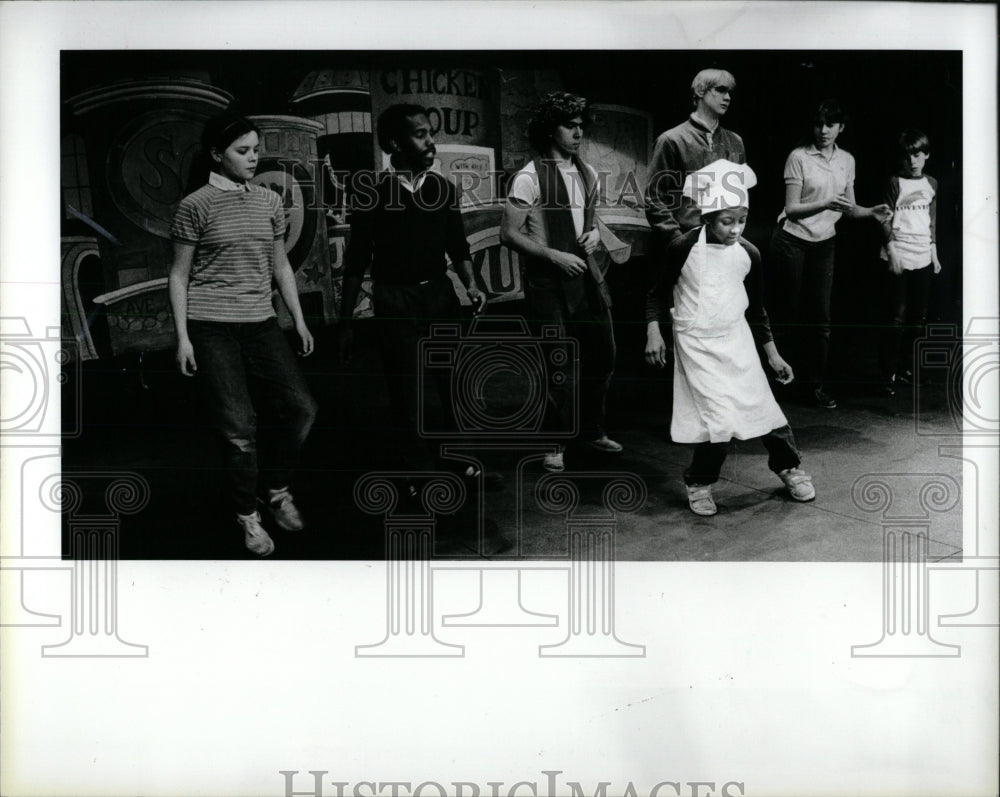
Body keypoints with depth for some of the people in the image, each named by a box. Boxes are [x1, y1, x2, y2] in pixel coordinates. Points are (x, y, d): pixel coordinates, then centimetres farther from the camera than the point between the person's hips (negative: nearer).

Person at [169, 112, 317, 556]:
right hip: (210, 326, -4)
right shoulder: (196, 206, -3)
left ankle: (276, 488, 22)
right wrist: (182, 336, -6)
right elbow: (179, 275, -1)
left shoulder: (269, 203, 10)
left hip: (260, 322, 5)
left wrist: (299, 320, 13)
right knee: (238, 425, -4)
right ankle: (247, 515, 15)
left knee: (300, 407, -2)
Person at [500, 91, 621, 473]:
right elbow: (509, 234, -12)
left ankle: (592, 430, 32)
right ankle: (554, 445, 14)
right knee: (560, 364, -3)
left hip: (586, 274, 7)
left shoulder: (587, 173, 9)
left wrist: (594, 233, 1)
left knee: (602, 355, 12)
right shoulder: (529, 177, -12)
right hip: (548, 280, -7)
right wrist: (555, 256, -18)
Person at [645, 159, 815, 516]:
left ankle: (789, 467, 31)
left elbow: (756, 307, 10)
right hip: (696, 345, -4)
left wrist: (773, 354, 12)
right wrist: (654, 333, -14)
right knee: (719, 418, -12)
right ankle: (699, 483, 9)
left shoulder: (748, 253, -2)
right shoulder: (684, 248, -13)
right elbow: (658, 294, -1)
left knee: (762, 405, 6)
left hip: (737, 341, 4)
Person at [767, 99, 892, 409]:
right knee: (788, 311, 1)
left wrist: (871, 212, -11)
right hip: (792, 241, -4)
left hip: (824, 243, 4)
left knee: (820, 314, 4)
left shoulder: (846, 160, 7)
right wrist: (827, 203, -24)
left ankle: (817, 382, 12)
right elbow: (792, 208, -12)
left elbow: (849, 208, 8)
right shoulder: (799, 157, -8)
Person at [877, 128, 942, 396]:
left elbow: (932, 222, 17)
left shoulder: (931, 184, 11)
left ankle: (908, 368, 17)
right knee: (898, 316, -7)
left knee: (919, 316, 7)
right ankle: (888, 373, -3)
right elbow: (886, 221, -5)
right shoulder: (895, 183, -3)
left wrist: (934, 253, 15)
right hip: (900, 258, -5)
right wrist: (892, 251, -13)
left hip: (923, 258, 5)